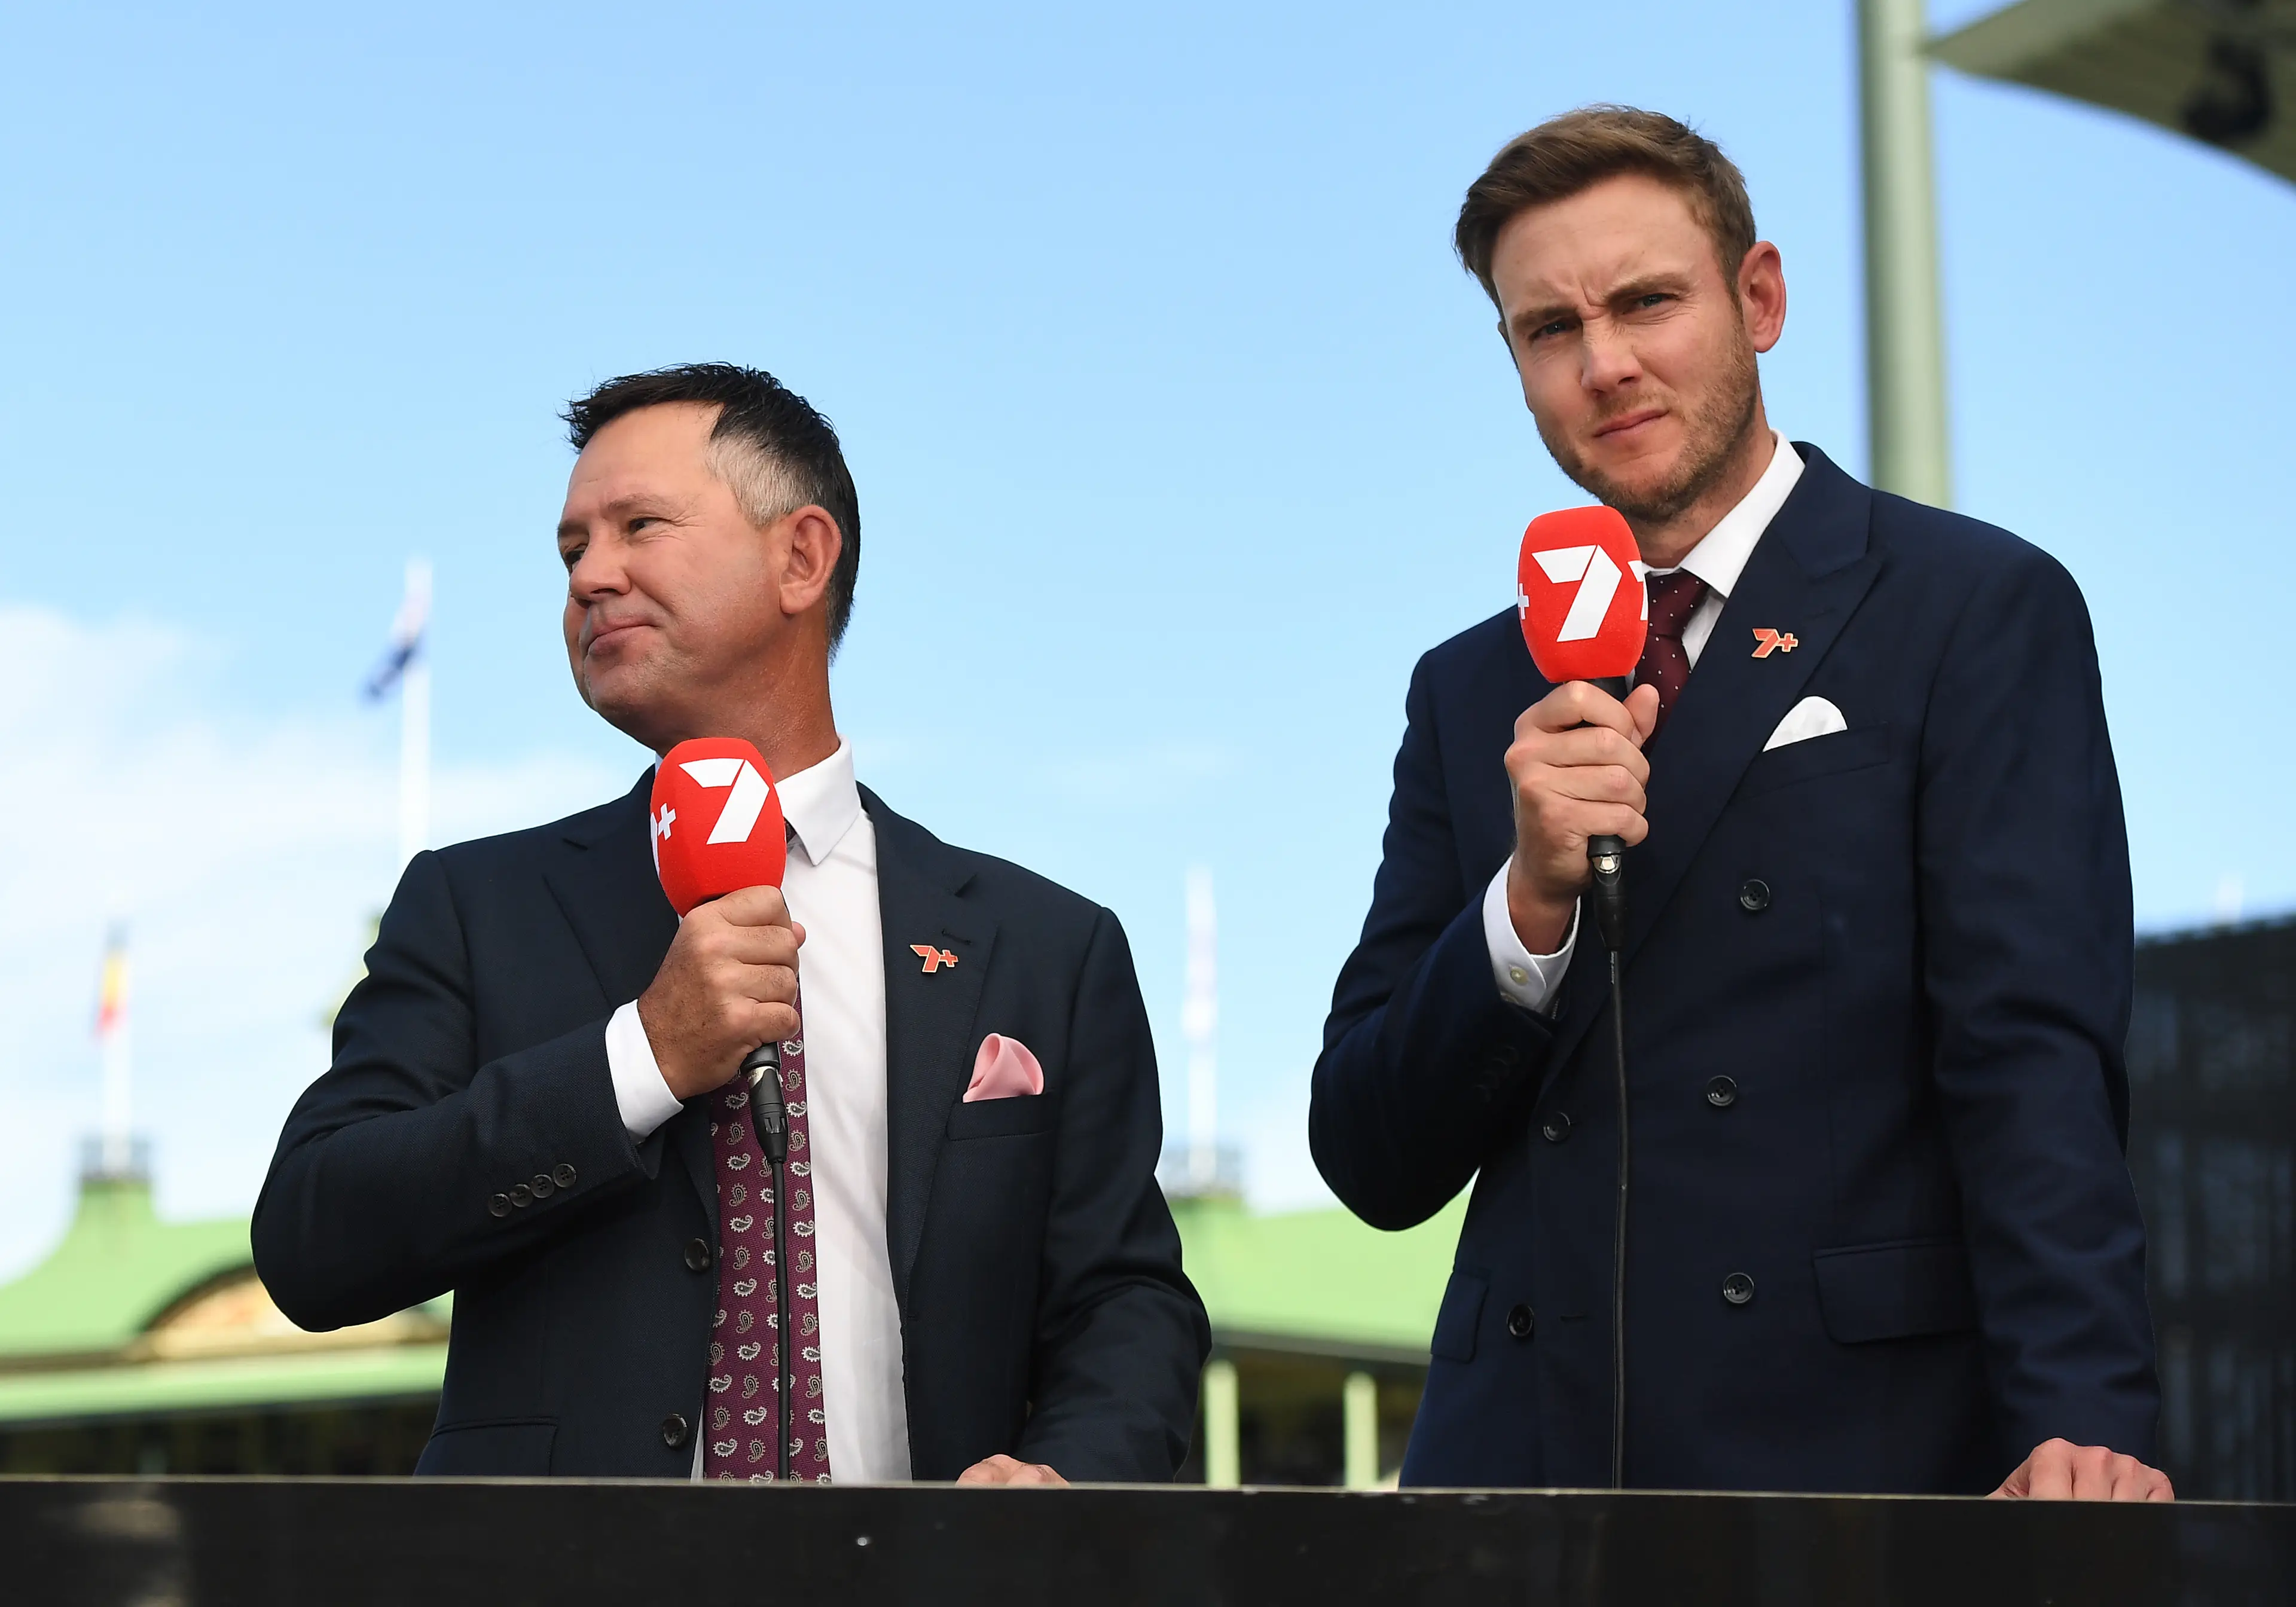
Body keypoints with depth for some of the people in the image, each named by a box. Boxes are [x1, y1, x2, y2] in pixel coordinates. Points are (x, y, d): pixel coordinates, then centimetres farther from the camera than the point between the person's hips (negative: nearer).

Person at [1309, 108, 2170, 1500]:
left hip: (1861, 1446, -4)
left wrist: (2081, 1429, -22)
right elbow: (1372, 1164, 9)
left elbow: (2036, 1060, -9)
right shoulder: (1471, 696, 14)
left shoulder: (1978, 611, 1)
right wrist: (1532, 899, -7)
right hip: (1524, 1451, 4)